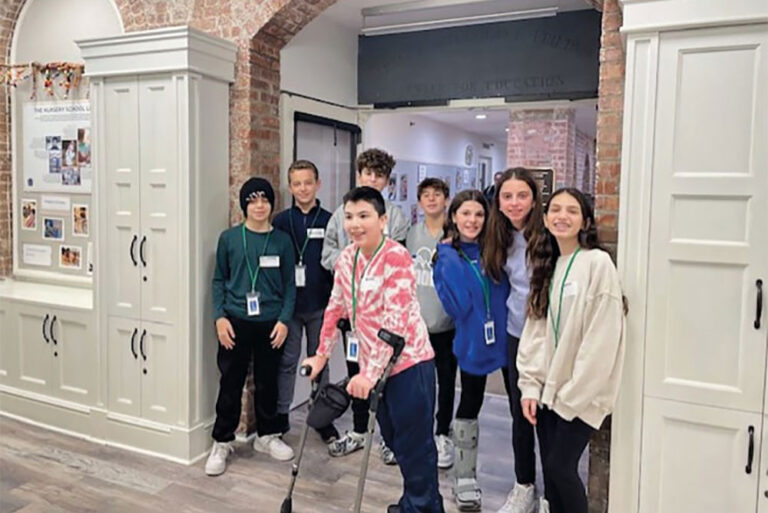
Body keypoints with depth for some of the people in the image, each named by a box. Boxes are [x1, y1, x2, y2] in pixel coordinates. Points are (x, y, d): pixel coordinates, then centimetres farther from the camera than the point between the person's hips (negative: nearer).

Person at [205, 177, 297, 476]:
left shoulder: (282, 241, 2)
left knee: (267, 382, 12)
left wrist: (284, 320, -5)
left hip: (271, 324, 1)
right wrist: (219, 316, -6)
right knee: (230, 384, 5)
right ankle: (222, 442, 20)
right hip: (236, 322, -1)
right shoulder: (229, 238, 1)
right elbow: (219, 280, 4)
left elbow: (289, 285, 4)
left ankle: (267, 436, 30)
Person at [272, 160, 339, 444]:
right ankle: (281, 415, 24)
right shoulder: (280, 221, 1)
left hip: (320, 305, 0)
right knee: (286, 361, 9)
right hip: (288, 304, 0)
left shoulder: (329, 221, 0)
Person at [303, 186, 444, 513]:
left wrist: (370, 373, -27)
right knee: (394, 441, 20)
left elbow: (394, 321, -25)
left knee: (413, 446, 4)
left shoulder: (397, 257, -20)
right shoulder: (346, 259, 3)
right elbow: (336, 309, 13)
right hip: (373, 366, 7)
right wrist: (321, 356, 14)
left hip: (408, 363, -7)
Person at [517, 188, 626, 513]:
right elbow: (534, 330, 8)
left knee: (561, 466, -3)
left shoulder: (597, 263, -13)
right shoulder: (546, 265, 9)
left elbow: (601, 338, -17)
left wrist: (573, 394, -14)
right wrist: (530, 385, 2)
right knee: (549, 468, 11)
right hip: (548, 388, 6)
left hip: (581, 394, -6)